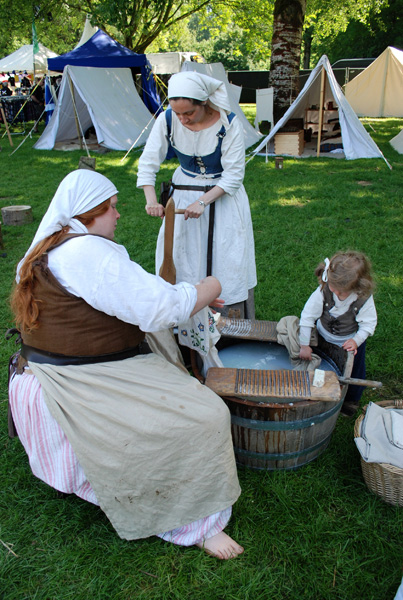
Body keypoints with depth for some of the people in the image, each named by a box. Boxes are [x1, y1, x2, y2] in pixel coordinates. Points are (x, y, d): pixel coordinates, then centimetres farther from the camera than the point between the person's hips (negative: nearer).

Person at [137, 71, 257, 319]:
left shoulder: (228, 123, -22)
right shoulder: (167, 120, -15)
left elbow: (234, 175, -17)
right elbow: (148, 163, -9)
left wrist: (203, 201, -27)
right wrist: (151, 200, -24)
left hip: (223, 196, -2)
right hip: (184, 194, 3)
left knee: (226, 258, 1)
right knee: (182, 256, 5)